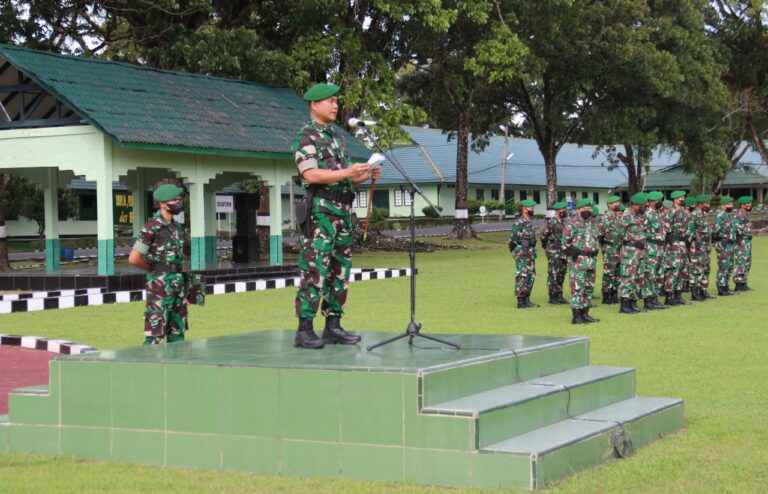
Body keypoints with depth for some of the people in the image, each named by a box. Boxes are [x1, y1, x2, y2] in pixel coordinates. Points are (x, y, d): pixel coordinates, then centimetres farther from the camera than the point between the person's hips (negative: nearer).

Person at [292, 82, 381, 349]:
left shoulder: (335, 137, 21)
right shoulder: (305, 136, -5)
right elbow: (310, 174, -18)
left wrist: (366, 175, 4)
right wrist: (347, 172, -24)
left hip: (343, 211, 9)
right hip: (320, 210, -9)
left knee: (340, 271, 9)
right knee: (314, 271, -10)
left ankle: (333, 326, 15)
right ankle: (304, 330, -9)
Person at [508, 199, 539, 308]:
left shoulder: (529, 222, 15)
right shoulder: (519, 223, -14)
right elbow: (513, 238, -16)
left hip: (530, 253, 10)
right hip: (522, 254, -10)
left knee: (531, 276, 11)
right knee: (522, 277, -7)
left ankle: (526, 300, 17)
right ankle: (521, 301, -5)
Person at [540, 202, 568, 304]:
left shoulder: (564, 222, 13)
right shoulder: (551, 222, -12)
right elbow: (543, 235, -11)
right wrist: (546, 247, -2)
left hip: (563, 252, 8)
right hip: (554, 253, -8)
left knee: (561, 274, 10)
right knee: (553, 274, -5)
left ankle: (559, 295, 18)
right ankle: (552, 297, -1)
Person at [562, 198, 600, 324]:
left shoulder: (593, 224, 16)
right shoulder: (571, 224, -9)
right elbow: (565, 242, -9)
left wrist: (594, 254, 17)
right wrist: (573, 252, -12)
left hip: (591, 261, 8)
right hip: (578, 261, -8)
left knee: (589, 288, 11)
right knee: (577, 288, -10)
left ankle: (585, 313, 19)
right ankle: (576, 316, -9)